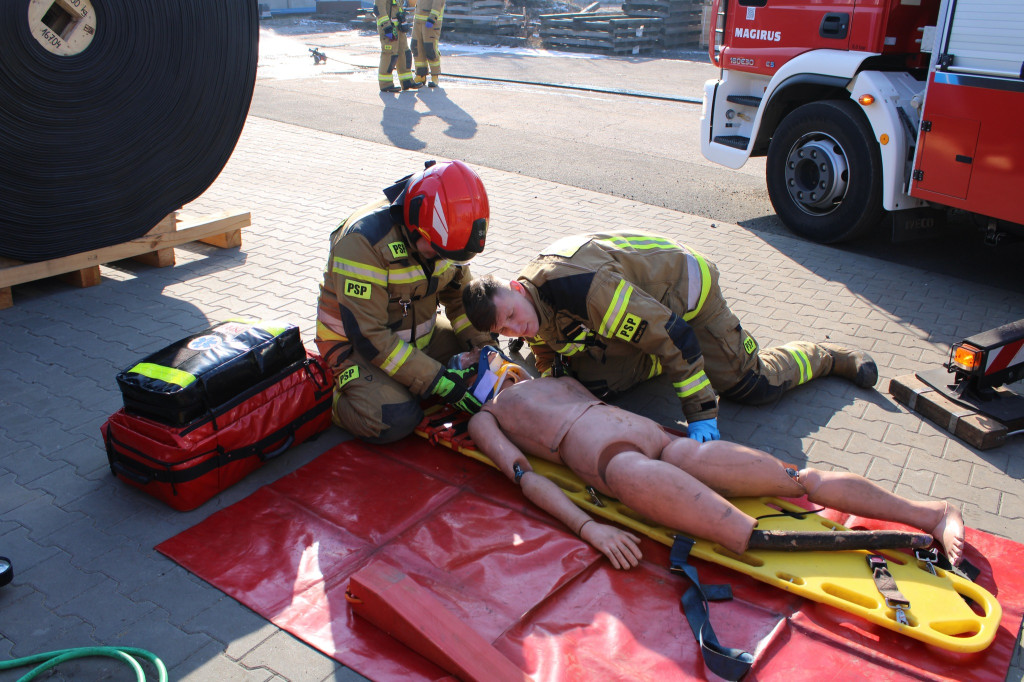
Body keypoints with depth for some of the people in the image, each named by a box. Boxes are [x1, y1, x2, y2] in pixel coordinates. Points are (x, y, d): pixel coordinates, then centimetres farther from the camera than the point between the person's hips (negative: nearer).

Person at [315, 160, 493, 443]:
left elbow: (460, 293, 6)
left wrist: (482, 344, -11)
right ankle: (343, 394, 0)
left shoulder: (445, 232, -10)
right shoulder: (364, 239, -31)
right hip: (353, 342, -7)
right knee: (395, 420, -29)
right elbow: (368, 336, -31)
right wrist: (435, 380, -31)